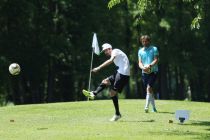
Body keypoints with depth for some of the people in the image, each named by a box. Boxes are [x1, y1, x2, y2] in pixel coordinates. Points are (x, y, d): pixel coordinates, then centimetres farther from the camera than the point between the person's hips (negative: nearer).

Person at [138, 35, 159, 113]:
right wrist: (143, 67, -19)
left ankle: (147, 106, -26)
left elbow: (156, 60, -8)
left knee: (149, 88, -20)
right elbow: (140, 62, 4)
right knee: (149, 90, 6)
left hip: (153, 71, -4)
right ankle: (154, 108, 17)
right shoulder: (140, 51, 12)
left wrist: (150, 66, -26)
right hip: (144, 72, 4)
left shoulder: (154, 49, 1)